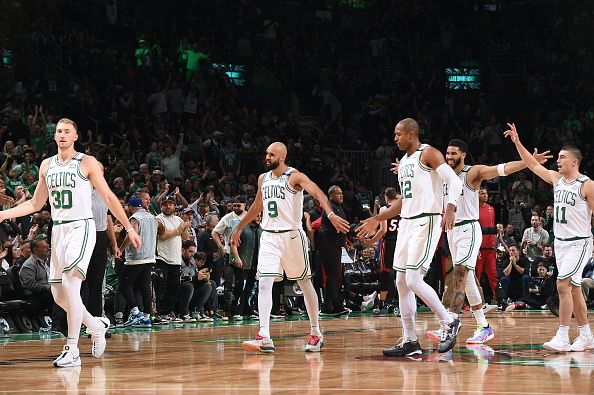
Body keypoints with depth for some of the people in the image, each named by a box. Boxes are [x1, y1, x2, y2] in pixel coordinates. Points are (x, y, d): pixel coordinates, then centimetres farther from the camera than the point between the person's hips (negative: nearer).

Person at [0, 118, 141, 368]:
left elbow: (108, 197, 0)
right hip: (58, 230, 6)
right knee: (59, 295, 5)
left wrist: (129, 228, -3)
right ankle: (96, 326, 30)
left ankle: (72, 350, -18)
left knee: (70, 282, -22)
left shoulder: (87, 163, -3)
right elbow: (36, 203, 21)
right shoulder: (47, 166, 12)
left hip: (81, 227, -6)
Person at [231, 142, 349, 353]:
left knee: (305, 283, 8)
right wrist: (239, 228, 34)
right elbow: (257, 206, 26)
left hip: (292, 235, -5)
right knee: (264, 284, -11)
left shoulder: (295, 177, -9)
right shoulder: (263, 179, 11)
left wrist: (331, 214, -41)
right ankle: (264, 337, -17)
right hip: (269, 236, 5)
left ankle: (316, 333, 20)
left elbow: (319, 194, -23)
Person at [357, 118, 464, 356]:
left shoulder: (428, 154, -7)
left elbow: (454, 181, -16)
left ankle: (448, 321, 1)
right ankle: (410, 341, 9)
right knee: (401, 282, 5)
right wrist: (378, 219, 26)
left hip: (426, 222, -9)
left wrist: (450, 209, -33)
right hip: (406, 223, 9)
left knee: (413, 280, -16)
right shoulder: (403, 162, 19)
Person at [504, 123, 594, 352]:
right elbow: (533, 165, 14)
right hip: (560, 241, 7)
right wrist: (517, 142, 6)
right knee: (573, 289, 10)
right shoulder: (555, 178, 8)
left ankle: (562, 337, -17)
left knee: (563, 284, -17)